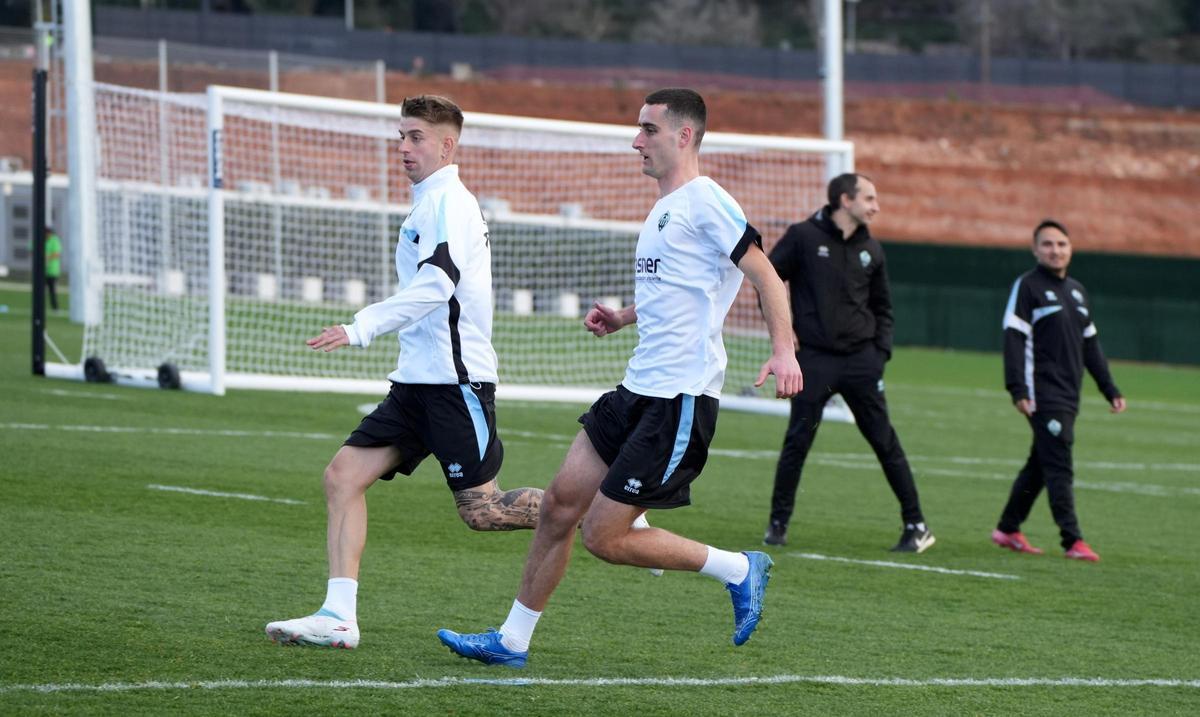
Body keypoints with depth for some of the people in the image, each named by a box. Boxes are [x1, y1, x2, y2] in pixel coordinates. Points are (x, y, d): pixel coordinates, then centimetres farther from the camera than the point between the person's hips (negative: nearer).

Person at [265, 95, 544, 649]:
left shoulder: (448, 201, -11)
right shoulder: (429, 204, 20)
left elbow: (436, 284, -25)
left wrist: (362, 329, -31)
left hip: (455, 378, -10)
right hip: (418, 380, 10)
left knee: (479, 510, -7)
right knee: (343, 475, -3)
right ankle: (338, 617, -8)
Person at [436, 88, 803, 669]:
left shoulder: (704, 201, -11)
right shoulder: (664, 208, 18)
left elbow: (766, 277, -16)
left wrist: (783, 349, -28)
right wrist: (623, 317, 16)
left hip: (681, 400, -9)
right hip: (639, 390, 9)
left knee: (604, 537, -9)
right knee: (561, 500, 5)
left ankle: (738, 570, 6)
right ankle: (513, 640, 13)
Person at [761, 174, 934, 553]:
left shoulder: (871, 250, 8)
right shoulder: (803, 237, -4)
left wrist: (881, 350, 5)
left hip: (861, 360, 3)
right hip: (815, 359, -3)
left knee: (885, 442, 3)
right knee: (797, 442, -3)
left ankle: (916, 526, 7)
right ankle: (778, 522, 10)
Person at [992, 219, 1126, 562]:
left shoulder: (1077, 291, 18)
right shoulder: (1028, 286, -5)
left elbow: (1090, 345, 23)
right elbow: (1014, 340, -11)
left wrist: (1109, 389, 20)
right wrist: (1018, 390, -20)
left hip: (1069, 394, 8)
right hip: (1042, 391, -8)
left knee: (1041, 464, 12)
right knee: (1058, 464, -12)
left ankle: (1008, 529, 22)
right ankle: (1072, 540, -15)